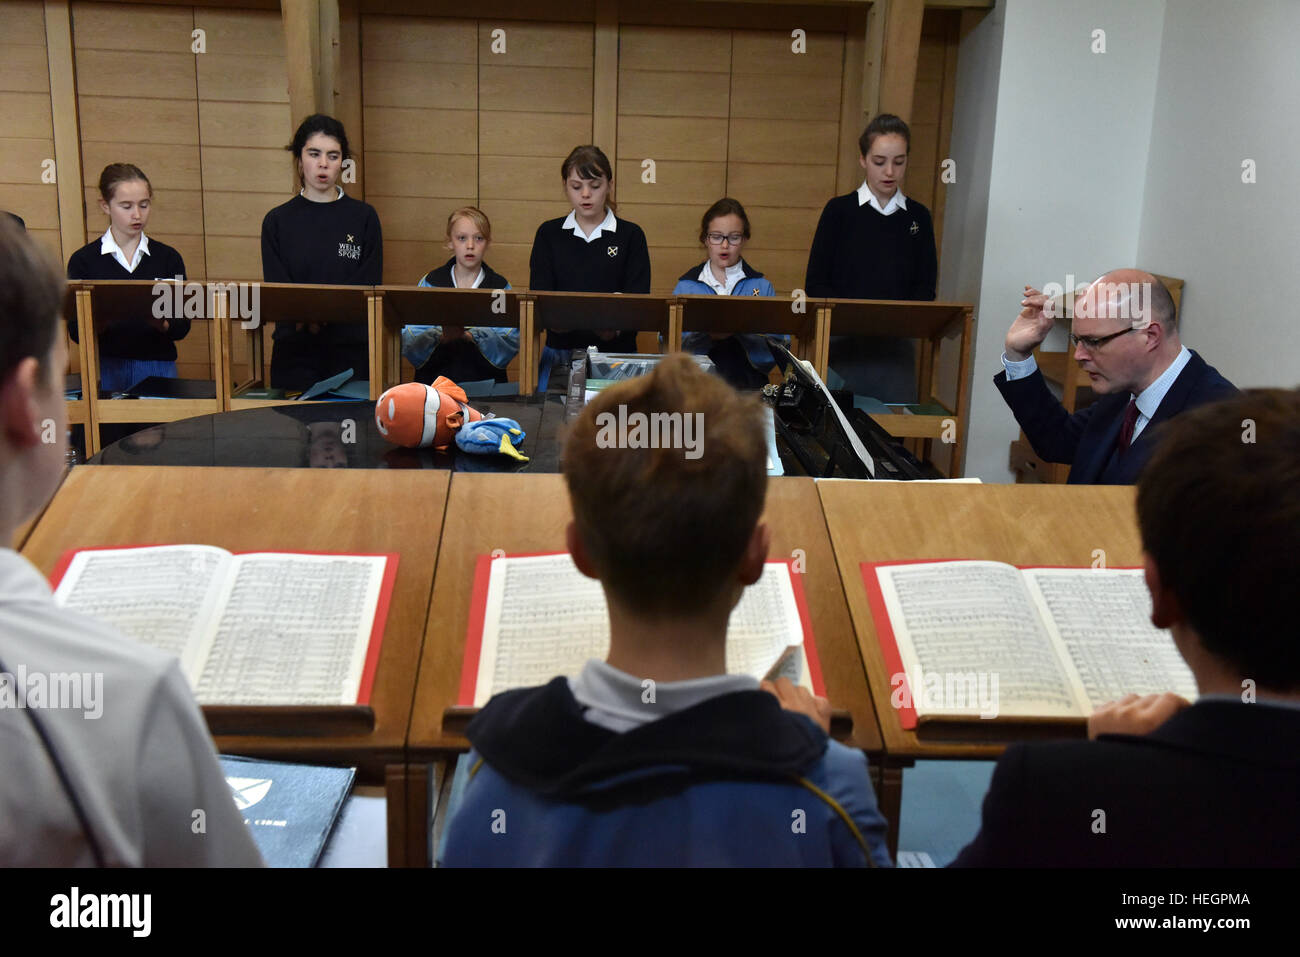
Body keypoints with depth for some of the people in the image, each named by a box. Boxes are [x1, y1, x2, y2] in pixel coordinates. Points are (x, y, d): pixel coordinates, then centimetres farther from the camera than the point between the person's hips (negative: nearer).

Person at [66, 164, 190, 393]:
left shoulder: (168, 258, 6)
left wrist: (162, 324, -19)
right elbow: (76, 332, -2)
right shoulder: (83, 260, 3)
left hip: (157, 367, 1)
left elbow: (182, 327, 2)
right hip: (105, 371, -1)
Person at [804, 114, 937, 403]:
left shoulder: (918, 217, 8)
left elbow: (925, 288, 8)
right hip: (844, 344, -2)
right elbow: (815, 285, -1)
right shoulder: (839, 210, 1)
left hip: (897, 346, 2)